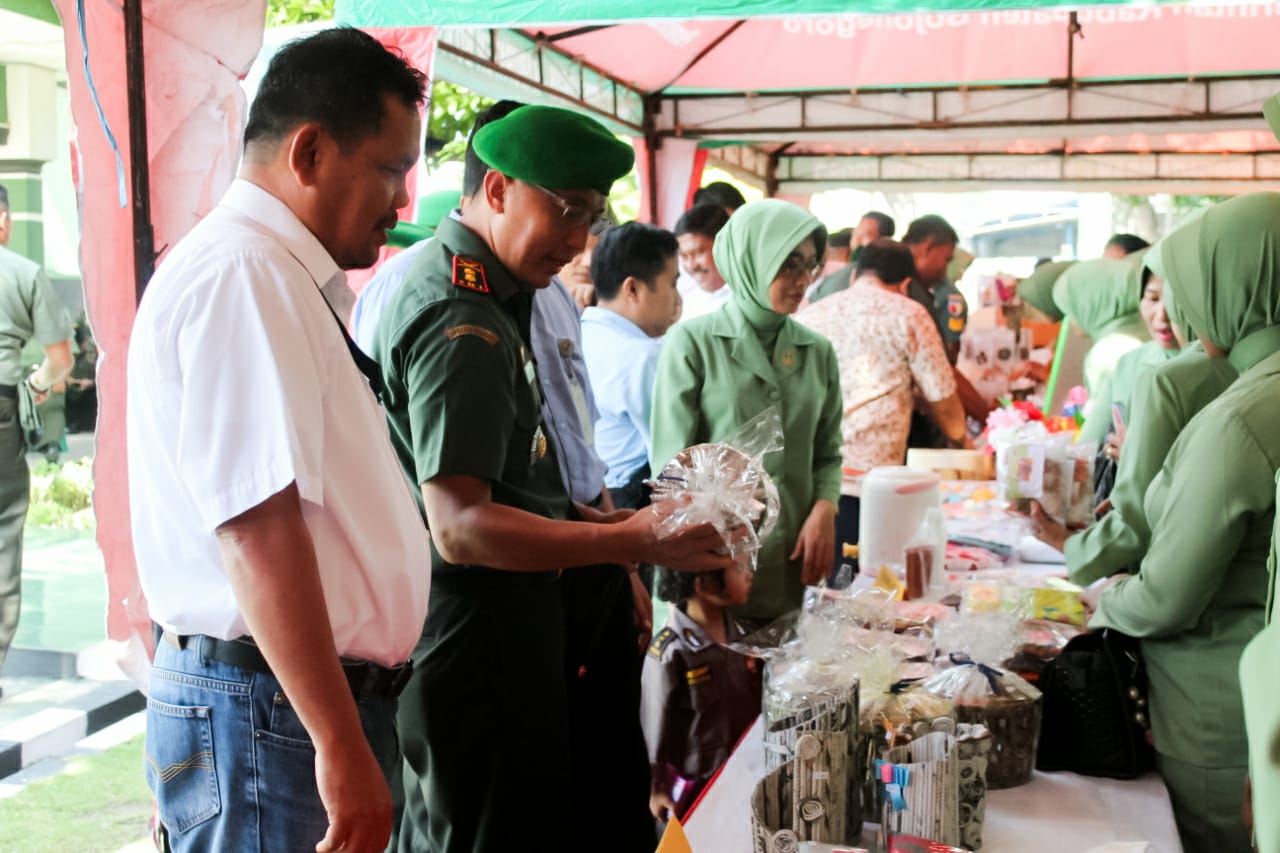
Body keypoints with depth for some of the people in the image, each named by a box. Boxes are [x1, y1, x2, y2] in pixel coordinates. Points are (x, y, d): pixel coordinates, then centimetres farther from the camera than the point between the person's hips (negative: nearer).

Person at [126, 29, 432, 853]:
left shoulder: (283, 277, 13)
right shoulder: (238, 275, -17)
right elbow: (259, 530, -25)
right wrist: (342, 747, -24)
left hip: (327, 695, 9)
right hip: (268, 713, -9)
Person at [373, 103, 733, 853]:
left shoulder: (461, 287, 13)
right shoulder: (465, 322, -21)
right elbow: (460, 526, -27)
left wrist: (591, 518, 12)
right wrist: (630, 543, -31)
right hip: (475, 629, -11)